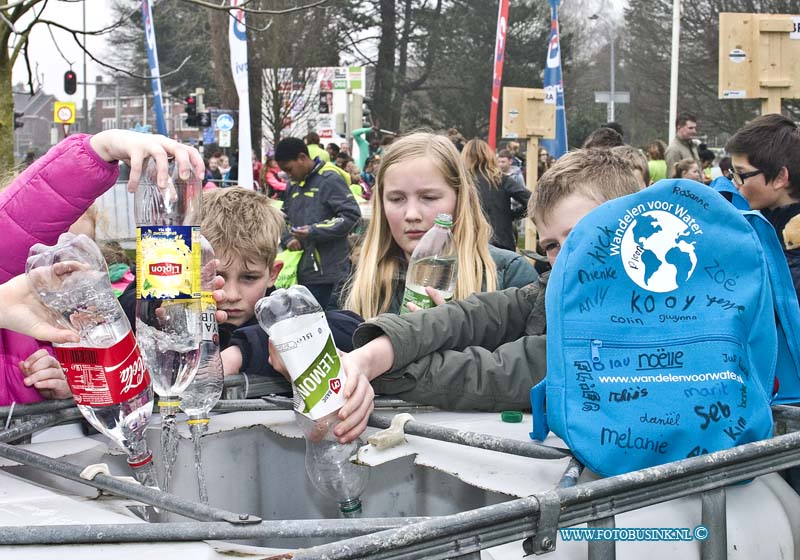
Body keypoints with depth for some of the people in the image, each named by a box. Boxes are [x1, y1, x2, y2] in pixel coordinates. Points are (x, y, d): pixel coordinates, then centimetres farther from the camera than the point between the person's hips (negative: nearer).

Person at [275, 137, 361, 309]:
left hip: (326, 272, -8)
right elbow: (285, 218, 25)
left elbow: (351, 214, -15)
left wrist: (314, 231, -19)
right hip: (303, 271, 8)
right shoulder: (293, 186, 15)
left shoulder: (329, 180, -9)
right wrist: (289, 238, 3)